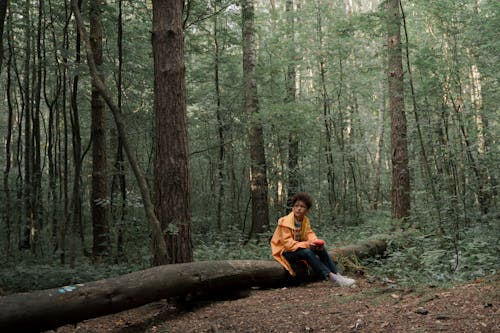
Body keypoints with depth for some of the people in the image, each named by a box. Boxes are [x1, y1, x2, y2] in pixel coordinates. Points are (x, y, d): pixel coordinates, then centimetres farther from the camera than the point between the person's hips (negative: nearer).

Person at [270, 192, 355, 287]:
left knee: (321, 249, -16)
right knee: (307, 252, -34)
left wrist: (317, 243, -30)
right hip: (285, 252, -7)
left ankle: (336, 274, -21)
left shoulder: (305, 220, 3)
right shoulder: (285, 222, -19)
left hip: (300, 248, 7)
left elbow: (310, 235, -6)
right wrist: (307, 244, -36)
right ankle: (331, 277, -40)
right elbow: (287, 243, -25)